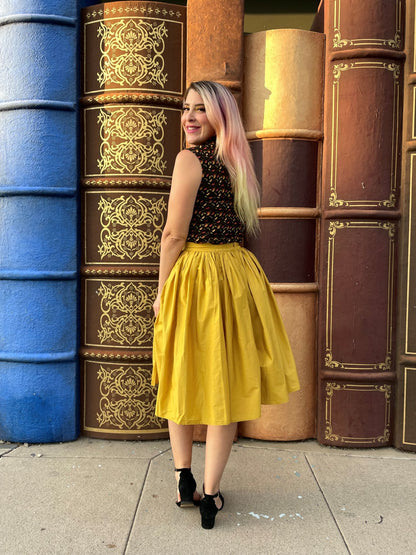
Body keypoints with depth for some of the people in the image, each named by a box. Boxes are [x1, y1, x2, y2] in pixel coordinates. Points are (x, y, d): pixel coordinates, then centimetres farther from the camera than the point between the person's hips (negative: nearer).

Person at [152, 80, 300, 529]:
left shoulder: (190, 158, -9)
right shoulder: (239, 162, 12)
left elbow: (175, 235, -13)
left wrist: (162, 293, -5)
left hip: (195, 274, -5)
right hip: (238, 272, 6)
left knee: (182, 381, 12)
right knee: (226, 383, 7)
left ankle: (185, 483, 19)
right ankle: (210, 494, 14)